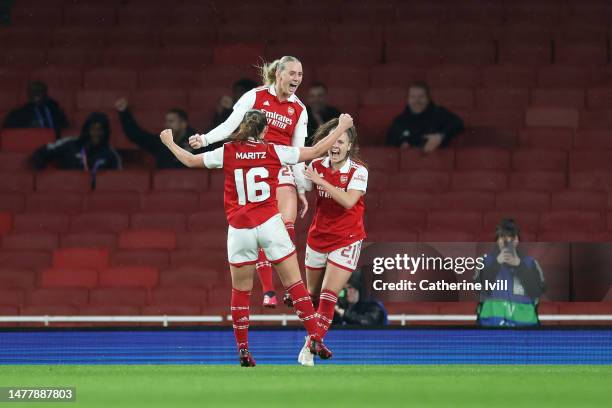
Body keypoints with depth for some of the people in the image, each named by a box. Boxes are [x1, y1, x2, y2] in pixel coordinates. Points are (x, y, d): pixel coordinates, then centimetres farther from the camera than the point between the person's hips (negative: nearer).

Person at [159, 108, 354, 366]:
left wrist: (169, 142, 30)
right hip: (269, 224, -1)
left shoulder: (227, 152, 0)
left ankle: (243, 350, 10)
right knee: (295, 284, 3)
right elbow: (316, 151, 4)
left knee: (240, 292, 10)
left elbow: (190, 160, 12)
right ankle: (315, 340, -1)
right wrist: (342, 127, 17)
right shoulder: (274, 152, -2)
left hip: (239, 229, 1)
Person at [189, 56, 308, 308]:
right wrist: (205, 139, -20)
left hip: (282, 169, 2)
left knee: (287, 224, -15)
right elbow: (230, 126, -4)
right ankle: (268, 290, -4)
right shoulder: (255, 96, 0)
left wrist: (302, 190, 5)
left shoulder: (299, 110, 8)